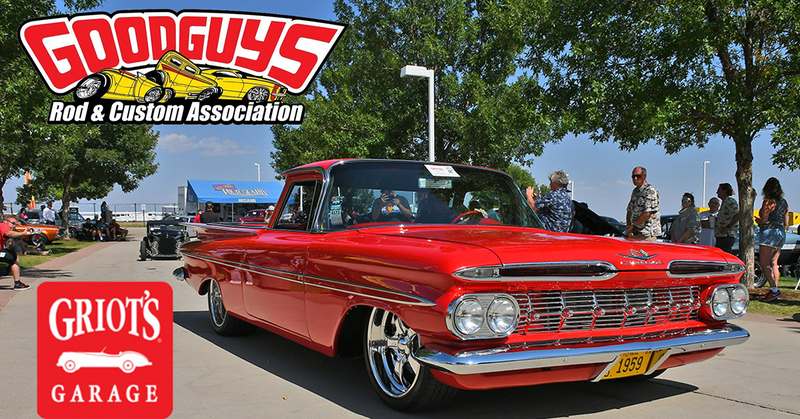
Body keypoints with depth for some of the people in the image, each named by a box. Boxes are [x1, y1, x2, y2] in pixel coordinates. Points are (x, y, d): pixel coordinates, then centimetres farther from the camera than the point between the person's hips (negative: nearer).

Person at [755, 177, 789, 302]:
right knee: (773, 263, 11)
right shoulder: (784, 203, 13)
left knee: (764, 263, -9)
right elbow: (786, 222, 15)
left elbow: (764, 220, -15)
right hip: (781, 233, 8)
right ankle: (775, 290, 9)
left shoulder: (768, 201, -11)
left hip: (770, 232, -8)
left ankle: (774, 289, -18)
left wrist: (757, 220, 6)